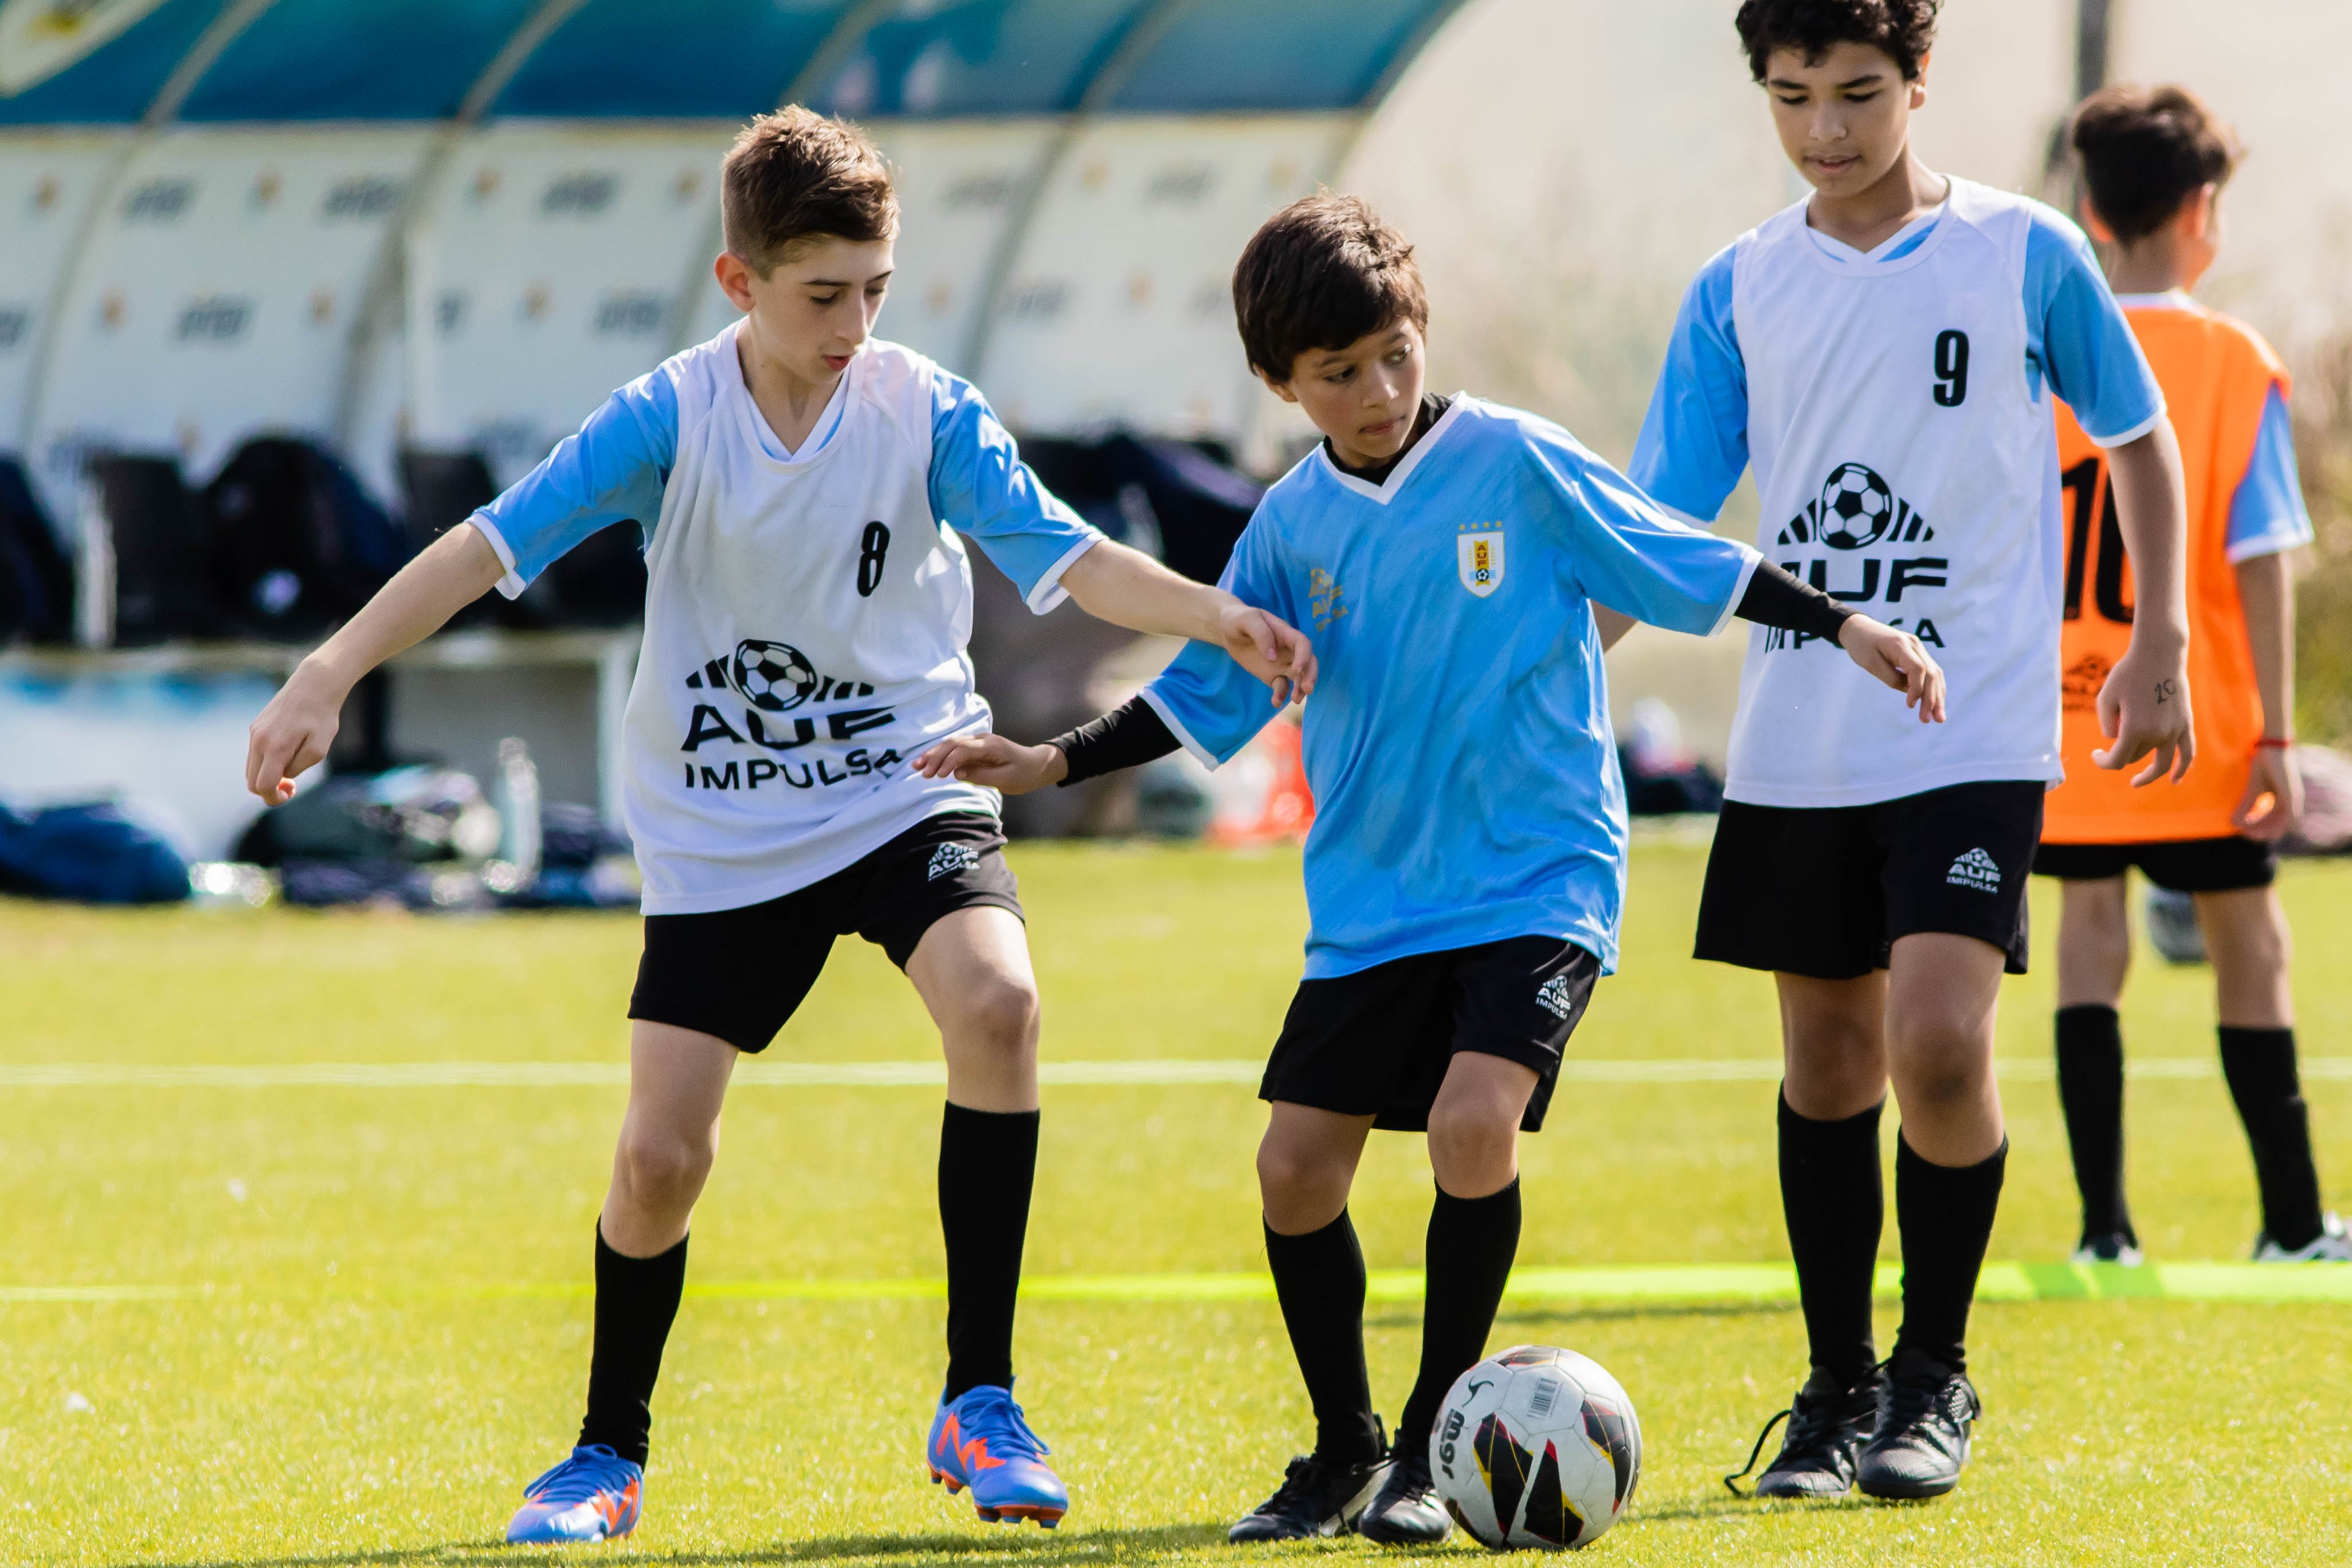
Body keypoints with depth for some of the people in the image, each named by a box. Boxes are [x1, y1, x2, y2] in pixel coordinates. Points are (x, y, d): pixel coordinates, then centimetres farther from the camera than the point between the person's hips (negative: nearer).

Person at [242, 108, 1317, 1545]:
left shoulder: (927, 413, -9)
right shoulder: (668, 422, -11)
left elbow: (1065, 557, -14)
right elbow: (492, 547, -14)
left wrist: (1214, 616, -31)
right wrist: (330, 678, -23)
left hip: (909, 794, 0)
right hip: (722, 841, 0)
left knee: (997, 1003, -29)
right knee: (661, 1155, -4)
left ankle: (980, 1401, -19)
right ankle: (611, 1455, 22)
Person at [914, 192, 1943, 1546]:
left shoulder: (1516, 464, -7)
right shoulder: (1292, 525, 4)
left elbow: (1692, 568, -1)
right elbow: (1208, 695, 13)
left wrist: (1847, 628, -5)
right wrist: (1052, 764, 5)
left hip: (1538, 877, -4)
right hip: (1372, 903, 4)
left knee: (1473, 1119, -23)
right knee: (1297, 1167, -1)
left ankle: (1432, 1448, -8)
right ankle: (1344, 1450, 20)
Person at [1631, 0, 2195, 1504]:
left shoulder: (2024, 254, -1)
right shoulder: (1740, 291, 5)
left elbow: (2141, 438, 11)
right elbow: (1661, 523, 6)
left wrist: (2159, 646, 5)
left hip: (1974, 737, -3)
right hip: (1794, 744, 3)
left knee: (1939, 1042, -17)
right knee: (1826, 1065, 8)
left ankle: (1936, 1371, 1)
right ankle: (1838, 1384, 21)